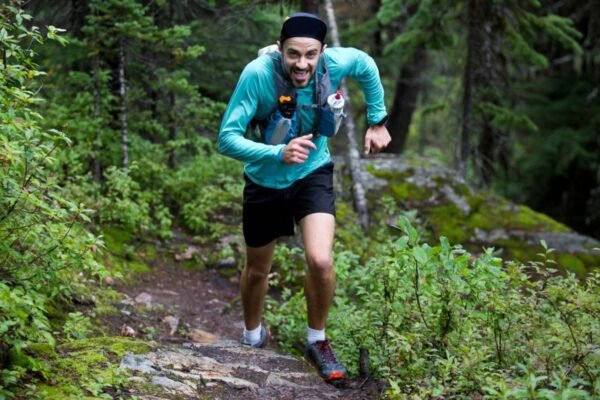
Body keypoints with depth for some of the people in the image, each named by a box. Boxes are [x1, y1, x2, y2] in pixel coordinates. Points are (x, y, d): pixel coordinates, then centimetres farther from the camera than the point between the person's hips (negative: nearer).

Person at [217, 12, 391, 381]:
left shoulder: (336, 63, -23)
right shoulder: (258, 74, -31)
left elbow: (368, 68, 2)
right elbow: (227, 139, -31)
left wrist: (378, 122, 5)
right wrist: (279, 153, -43)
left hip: (313, 175, 1)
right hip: (265, 181, 0)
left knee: (321, 261, -20)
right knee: (258, 269, 17)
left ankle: (317, 341, 7)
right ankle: (253, 336, 47)